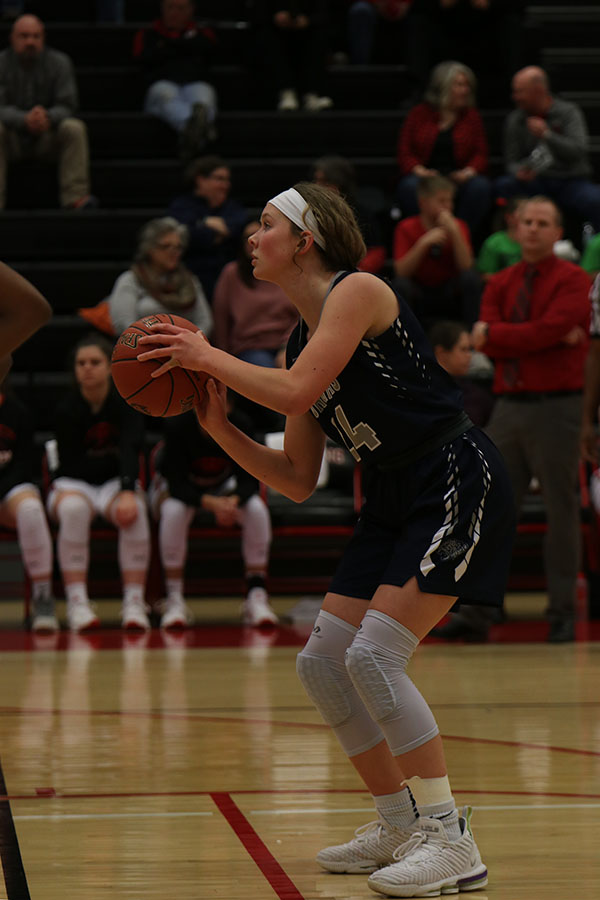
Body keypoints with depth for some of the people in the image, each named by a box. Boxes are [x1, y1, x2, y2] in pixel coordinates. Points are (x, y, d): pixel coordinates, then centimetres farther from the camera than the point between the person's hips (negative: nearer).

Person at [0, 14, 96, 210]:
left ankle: (75, 196, -31)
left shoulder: (60, 62, -3)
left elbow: (66, 106, -9)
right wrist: (24, 120, -38)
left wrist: (47, 117, -34)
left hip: (47, 139, 1)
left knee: (75, 128, -28)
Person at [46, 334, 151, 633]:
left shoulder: (125, 403, -7)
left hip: (114, 483, 1)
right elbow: (71, 466, -9)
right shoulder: (66, 410, -9)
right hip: (72, 483, -1)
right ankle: (76, 604, -39)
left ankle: (134, 603, -33)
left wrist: (127, 491, -38)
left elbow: (130, 449, -23)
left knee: (134, 510, -35)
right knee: (74, 508, -38)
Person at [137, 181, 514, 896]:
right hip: (392, 502, 9)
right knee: (320, 663, 6)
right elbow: (297, 481, 12)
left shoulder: (359, 291, -12)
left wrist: (209, 358, -14)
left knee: (374, 656, -18)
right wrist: (218, 427, 2)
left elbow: (295, 393, -25)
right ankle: (401, 823, 19)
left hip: (457, 484, -9)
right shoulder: (299, 342, 13)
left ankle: (452, 842, -12)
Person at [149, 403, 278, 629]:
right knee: (173, 511, -38)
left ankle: (257, 597, -21)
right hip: (174, 487, -3)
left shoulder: (240, 424, -24)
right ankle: (174, 600, -28)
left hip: (222, 487, 3)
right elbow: (177, 484, -32)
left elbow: (249, 480, -21)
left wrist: (234, 501, -44)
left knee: (257, 509, -27)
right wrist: (211, 503, -49)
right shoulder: (177, 425, -31)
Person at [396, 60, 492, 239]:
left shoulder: (472, 116, 14)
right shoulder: (419, 114, 10)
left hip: (459, 178, 1)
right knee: (410, 186, -35)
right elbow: (405, 153, 5)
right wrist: (419, 171, -16)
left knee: (481, 186, -32)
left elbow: (480, 154, 8)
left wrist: (469, 171, -15)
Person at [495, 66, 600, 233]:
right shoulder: (515, 120, 8)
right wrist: (520, 173, -18)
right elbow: (512, 161, 7)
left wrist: (547, 135, -21)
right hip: (536, 184, 2)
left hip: (570, 181, -2)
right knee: (503, 186, -28)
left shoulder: (568, 112, 1)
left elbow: (578, 151, -11)